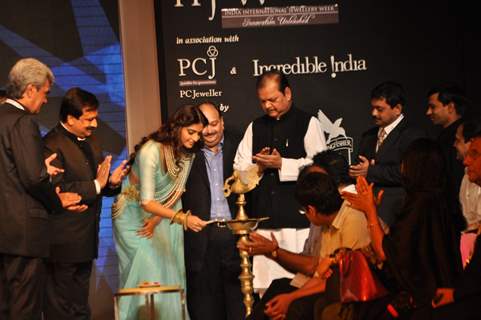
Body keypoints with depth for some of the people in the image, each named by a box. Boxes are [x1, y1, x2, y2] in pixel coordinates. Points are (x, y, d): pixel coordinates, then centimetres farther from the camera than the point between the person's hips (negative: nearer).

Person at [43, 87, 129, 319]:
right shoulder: (52, 145, -16)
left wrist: (111, 182, -2)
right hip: (64, 242, -9)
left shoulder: (91, 141, 14)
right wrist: (96, 185, -23)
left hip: (86, 238, 9)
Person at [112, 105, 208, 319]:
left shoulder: (188, 153, -8)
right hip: (134, 215, -6)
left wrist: (156, 219, -10)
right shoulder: (151, 151, -29)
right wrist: (183, 218, -42)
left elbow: (177, 191, 0)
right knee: (148, 274, -14)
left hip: (160, 215, 6)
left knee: (169, 273, 0)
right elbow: (146, 202, -32)